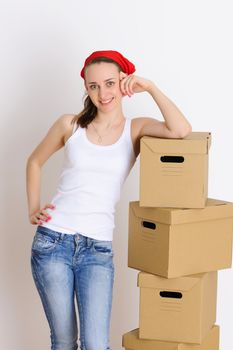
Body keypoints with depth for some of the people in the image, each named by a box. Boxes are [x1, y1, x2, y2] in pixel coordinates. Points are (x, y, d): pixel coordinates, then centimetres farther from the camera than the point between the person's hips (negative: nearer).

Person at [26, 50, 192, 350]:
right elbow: (34, 162, 20)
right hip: (52, 242, 1)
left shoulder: (136, 129, 2)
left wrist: (150, 87, -12)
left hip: (98, 249, 0)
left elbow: (181, 131, -19)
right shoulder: (70, 125, 4)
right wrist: (32, 209, 10)